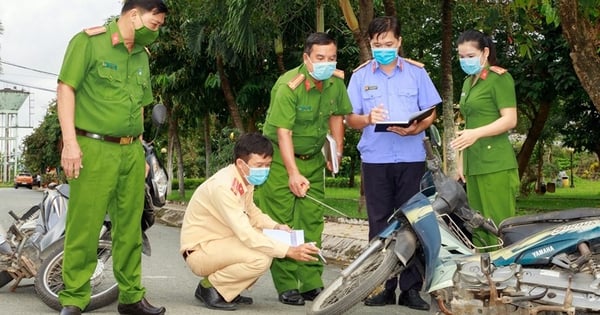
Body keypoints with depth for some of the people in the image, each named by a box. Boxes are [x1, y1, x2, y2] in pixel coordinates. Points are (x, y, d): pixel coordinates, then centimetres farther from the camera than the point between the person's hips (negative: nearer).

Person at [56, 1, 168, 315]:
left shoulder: (141, 55, 16)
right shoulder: (88, 42, -5)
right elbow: (66, 89, -9)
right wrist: (70, 142, -16)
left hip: (131, 152, 6)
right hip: (94, 148, -6)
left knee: (130, 228, 9)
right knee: (84, 228, -4)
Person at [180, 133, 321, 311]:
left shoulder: (246, 178, 1)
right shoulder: (223, 186, -27)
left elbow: (251, 212, 18)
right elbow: (246, 235, -31)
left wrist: (276, 227, -2)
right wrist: (289, 251, -33)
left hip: (220, 242, 9)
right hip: (199, 250, -9)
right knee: (260, 258, -27)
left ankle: (227, 292, 9)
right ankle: (210, 287, -6)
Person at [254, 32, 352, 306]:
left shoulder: (337, 81, -4)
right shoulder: (288, 86, -23)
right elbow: (283, 132, -26)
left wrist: (337, 150, 10)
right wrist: (293, 173, -30)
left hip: (313, 158, 5)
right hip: (280, 157, -5)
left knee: (312, 221, 2)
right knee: (282, 223, -7)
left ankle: (312, 283, 8)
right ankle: (286, 287, -1)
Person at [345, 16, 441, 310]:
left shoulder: (416, 71, 6)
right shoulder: (360, 75, 8)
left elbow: (430, 113, 5)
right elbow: (350, 118, 6)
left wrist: (415, 128, -15)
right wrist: (368, 119, -16)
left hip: (411, 157, -1)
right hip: (375, 159, 1)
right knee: (380, 224, 3)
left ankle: (411, 288, 5)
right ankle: (384, 286, 10)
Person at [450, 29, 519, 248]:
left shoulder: (499, 78, -3)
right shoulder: (468, 82, 22)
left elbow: (510, 120, -11)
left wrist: (477, 133, -24)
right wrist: (461, 161, 19)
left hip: (496, 165, -8)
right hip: (474, 165, 8)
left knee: (499, 228, -10)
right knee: (478, 228, 6)